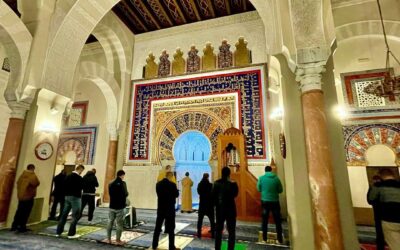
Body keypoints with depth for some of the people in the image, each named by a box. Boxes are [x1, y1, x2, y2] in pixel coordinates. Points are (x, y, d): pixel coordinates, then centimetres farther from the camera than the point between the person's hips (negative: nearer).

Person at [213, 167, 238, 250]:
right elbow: (235, 194, 1)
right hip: (230, 209, -3)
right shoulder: (232, 183, -14)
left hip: (219, 209, 3)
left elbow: (213, 195, 0)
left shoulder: (216, 183, -5)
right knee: (231, 232, 8)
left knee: (218, 230, 17)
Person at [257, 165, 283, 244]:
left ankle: (264, 238, 18)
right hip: (275, 201, 0)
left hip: (265, 201, 0)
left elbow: (259, 189, 3)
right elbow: (280, 190, 2)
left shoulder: (261, 178, -6)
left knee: (265, 220, 12)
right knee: (277, 220, 12)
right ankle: (280, 239, 18)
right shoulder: (276, 178, -6)